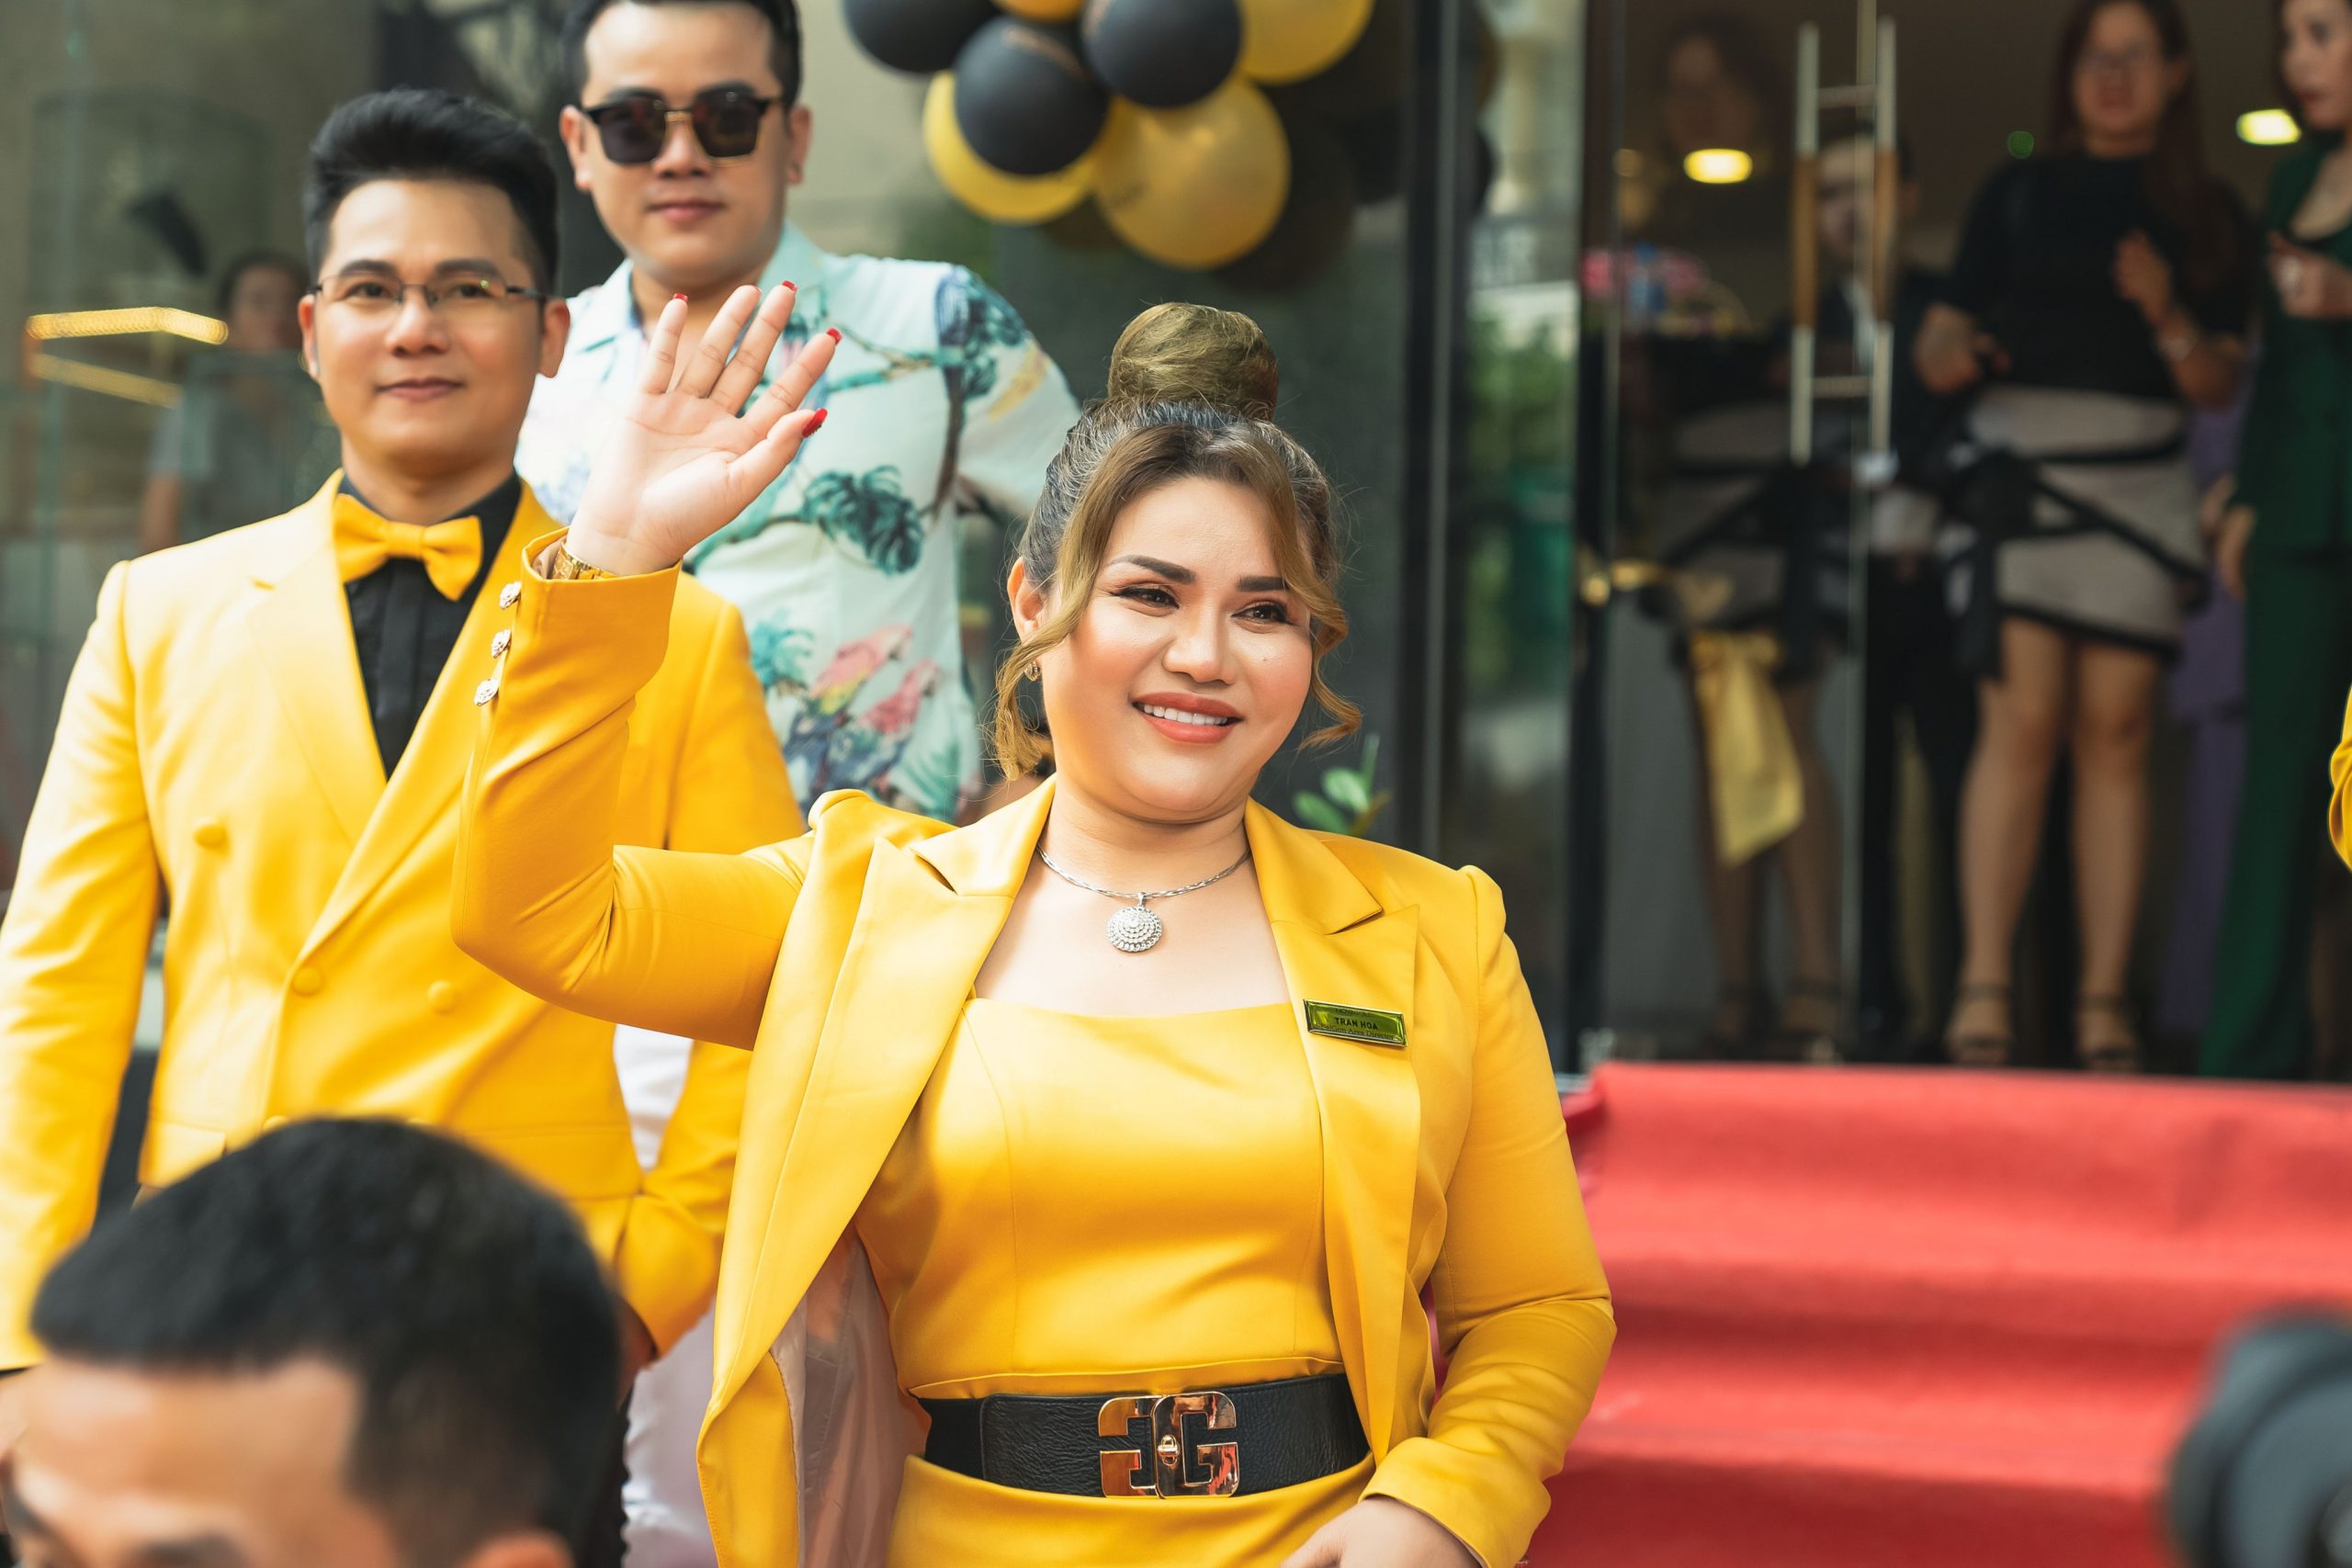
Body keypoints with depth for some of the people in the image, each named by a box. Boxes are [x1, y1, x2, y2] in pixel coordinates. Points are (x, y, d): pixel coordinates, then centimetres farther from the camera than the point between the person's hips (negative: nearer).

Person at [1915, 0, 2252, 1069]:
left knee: (2115, 734, -2)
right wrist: (1954, 349, -13)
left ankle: (2103, 1001, 0)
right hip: (2021, 468, -1)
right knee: (2022, 722, -12)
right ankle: (1984, 989, -12)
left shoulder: (2203, 212, 13)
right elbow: (1938, 354, 10)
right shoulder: (2018, 193, 12)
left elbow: (2220, 386, 8)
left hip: (2138, 482, 1)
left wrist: (2167, 315, -10)